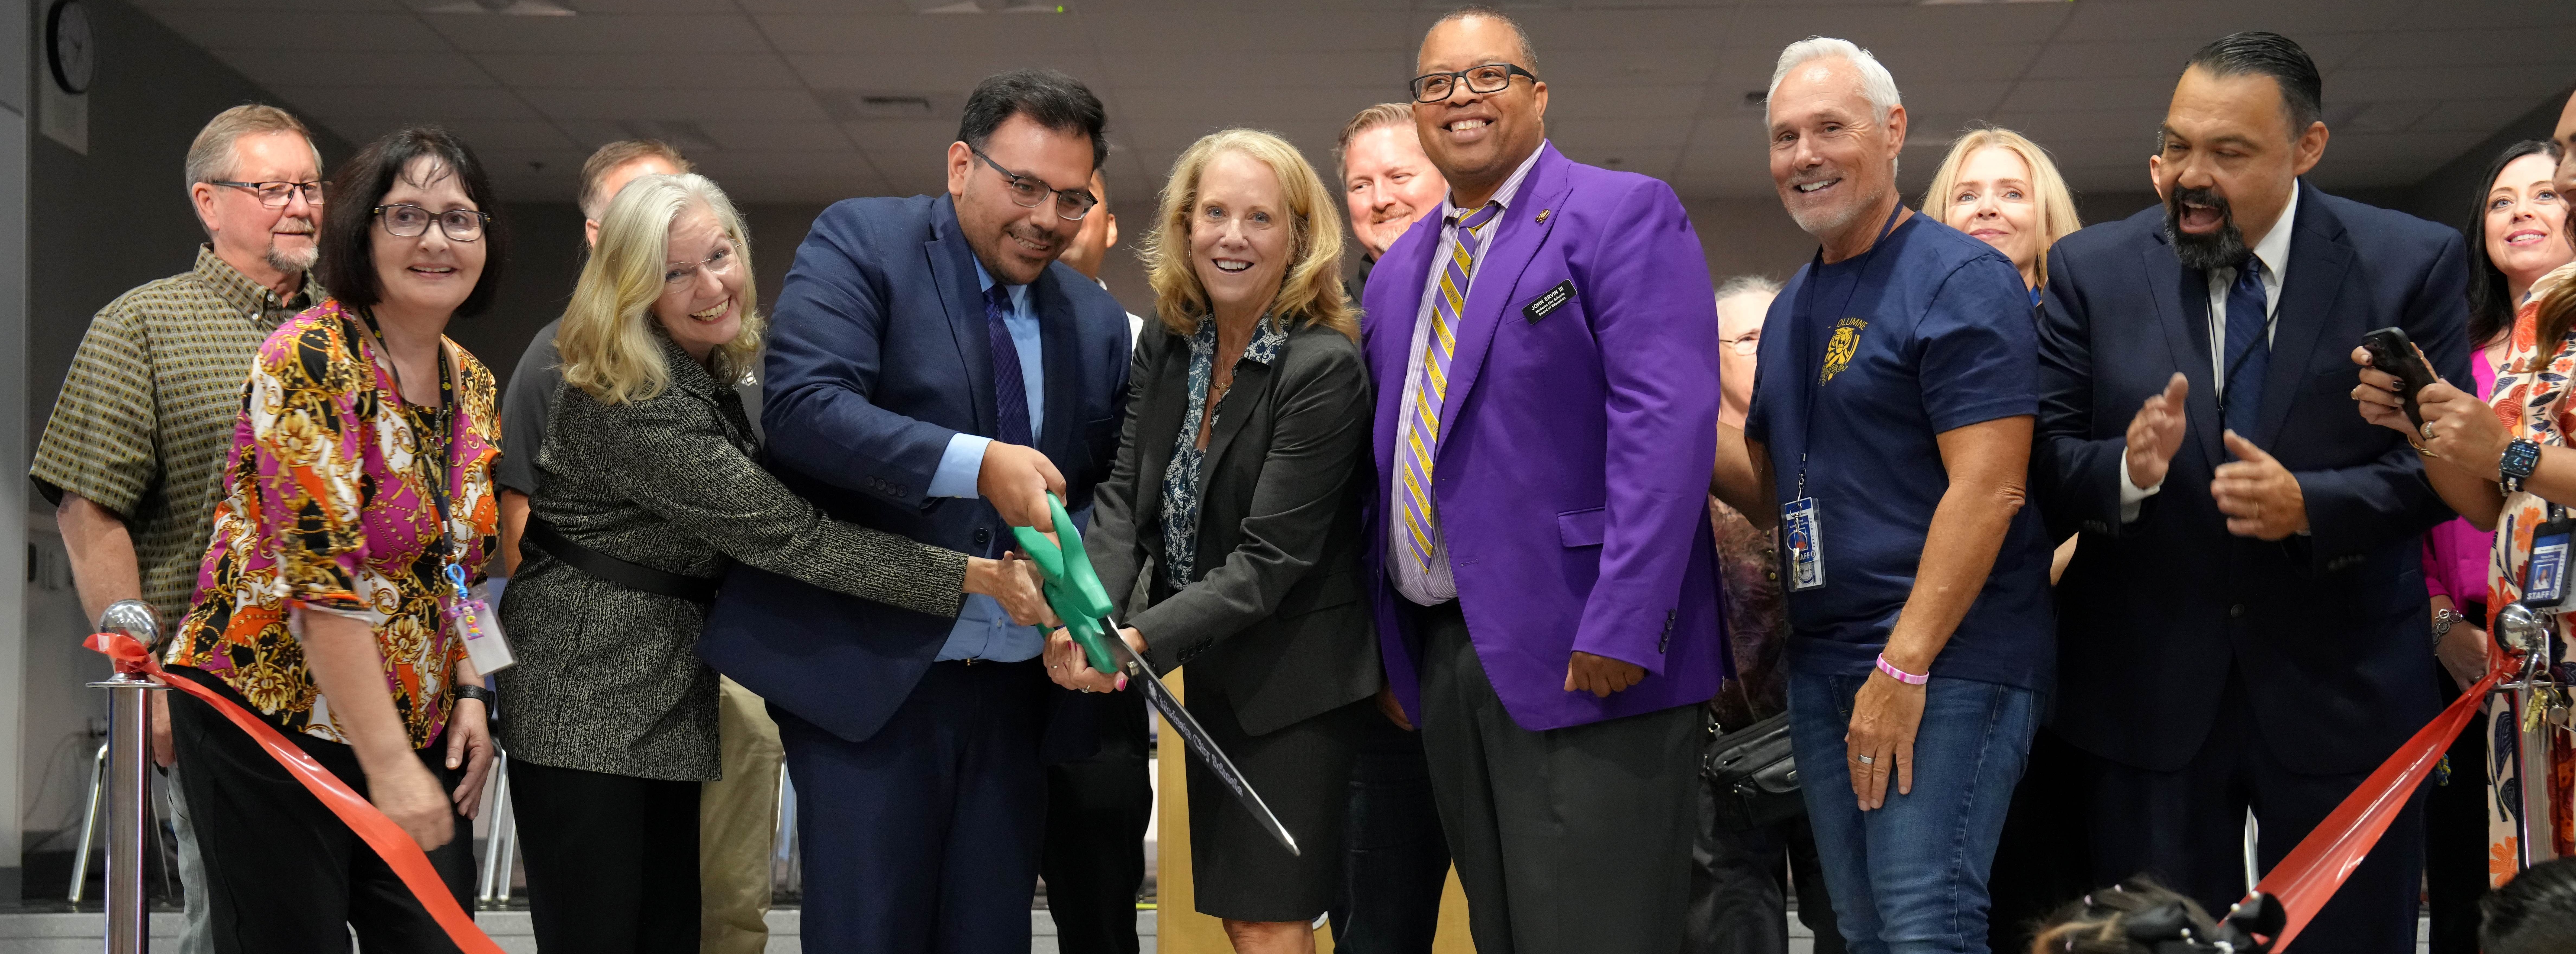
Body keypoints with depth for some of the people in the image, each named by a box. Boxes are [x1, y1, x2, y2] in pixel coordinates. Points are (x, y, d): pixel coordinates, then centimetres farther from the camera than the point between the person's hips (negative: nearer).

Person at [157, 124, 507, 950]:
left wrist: (468, 695, 3)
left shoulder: (473, 385, 9)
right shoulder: (314, 361, -15)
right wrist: (389, 766, -22)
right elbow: (322, 581, -21)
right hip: (270, 721, -7)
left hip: (416, 728, 7)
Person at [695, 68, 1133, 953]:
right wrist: (976, 466, -26)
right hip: (867, 677, -5)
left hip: (1017, 692, 5)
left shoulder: (1098, 322, 11)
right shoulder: (860, 243, -4)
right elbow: (801, 406, -18)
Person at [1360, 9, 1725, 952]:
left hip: (1581, 658, -7)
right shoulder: (1400, 269, 19)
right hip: (1442, 655, 8)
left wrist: (1619, 625, -24)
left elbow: (1668, 422, -16)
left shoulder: (1624, 215, -6)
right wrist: (1387, 642, 15)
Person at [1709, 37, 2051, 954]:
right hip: (1822, 663, 8)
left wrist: (1905, 667, -22)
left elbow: (1988, 489, -18)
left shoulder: (1961, 281, -10)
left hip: (1945, 660, -8)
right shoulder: (1793, 308, 16)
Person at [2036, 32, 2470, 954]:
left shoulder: (2412, 263, -3)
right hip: (2149, 693, 1)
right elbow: (2040, 459, -3)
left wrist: (2310, 504, -21)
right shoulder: (2090, 270, 0)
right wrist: (2127, 469, -24)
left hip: (2343, 693, -1)